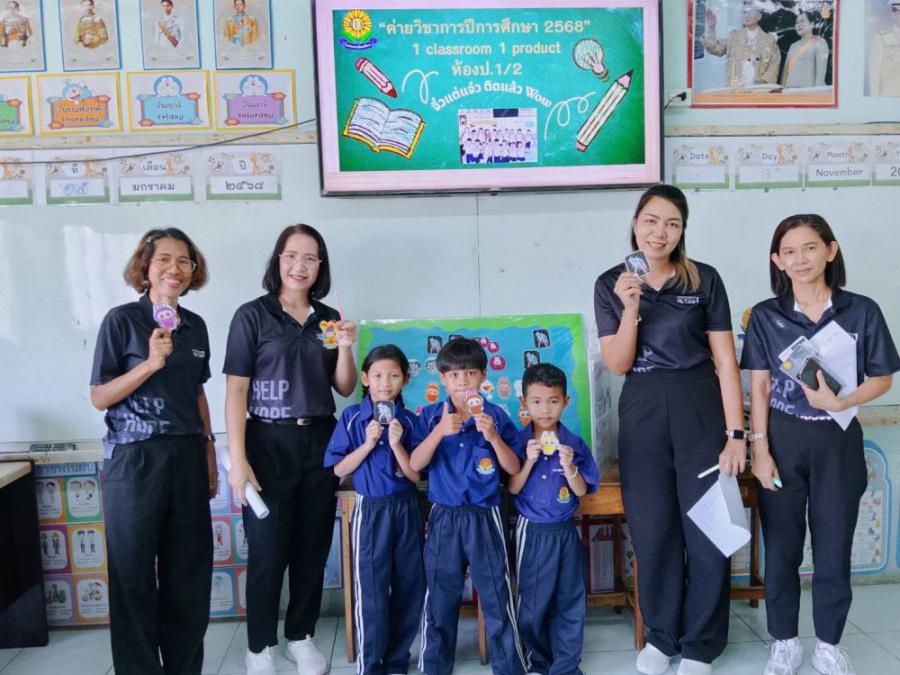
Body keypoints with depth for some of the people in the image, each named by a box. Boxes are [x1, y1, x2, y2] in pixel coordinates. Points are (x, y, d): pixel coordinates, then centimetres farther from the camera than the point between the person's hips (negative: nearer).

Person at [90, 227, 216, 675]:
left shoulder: (195, 326, 9)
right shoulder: (122, 320, -6)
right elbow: (99, 397, -8)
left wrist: (209, 454, 14)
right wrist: (151, 363, -20)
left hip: (186, 457, 5)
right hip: (133, 459, -4)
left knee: (188, 570, 10)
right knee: (134, 572, 6)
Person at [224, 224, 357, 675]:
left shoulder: (328, 318, 9)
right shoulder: (253, 315, -4)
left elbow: (345, 389, 12)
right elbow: (235, 391, -8)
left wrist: (345, 348, -7)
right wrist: (237, 459, -14)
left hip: (319, 442, 4)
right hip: (269, 443, -4)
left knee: (312, 548, 11)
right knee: (268, 551, 2)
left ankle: (301, 637, 29)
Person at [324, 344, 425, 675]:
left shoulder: (409, 421, 0)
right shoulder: (352, 417, -3)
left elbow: (416, 475, -3)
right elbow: (339, 470, -4)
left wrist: (396, 444, -17)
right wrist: (368, 443, -16)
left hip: (407, 509, 2)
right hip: (371, 510, -2)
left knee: (409, 586, 9)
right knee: (371, 589, 3)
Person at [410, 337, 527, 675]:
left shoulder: (496, 416, -2)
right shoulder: (430, 416, 1)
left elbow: (514, 469, -4)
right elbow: (415, 465, -9)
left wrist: (493, 436, -20)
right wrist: (439, 431, -22)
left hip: (485, 517, -1)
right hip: (444, 517, 1)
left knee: (496, 593, 5)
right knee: (440, 596, 12)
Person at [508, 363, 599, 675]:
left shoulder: (574, 444, -2)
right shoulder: (518, 442, -5)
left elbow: (582, 491, -3)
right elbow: (513, 489, -7)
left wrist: (569, 466, -20)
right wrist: (530, 461, -21)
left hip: (565, 532, 2)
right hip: (531, 532, -1)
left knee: (570, 601, 9)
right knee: (532, 602, 9)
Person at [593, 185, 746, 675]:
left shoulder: (704, 279, -1)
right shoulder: (610, 284, 3)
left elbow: (725, 360, -3)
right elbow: (617, 364, -2)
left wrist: (735, 433, -8)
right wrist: (630, 306, -16)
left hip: (701, 409, -1)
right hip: (642, 412, 1)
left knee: (707, 529, 3)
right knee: (652, 530, 9)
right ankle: (662, 634, 29)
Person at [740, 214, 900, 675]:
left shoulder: (862, 311, -2)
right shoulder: (765, 316, -1)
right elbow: (759, 387, -1)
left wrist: (839, 401, -18)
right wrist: (759, 447, -7)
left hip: (838, 441, 0)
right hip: (782, 439, 0)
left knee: (834, 549, 9)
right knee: (781, 548, 7)